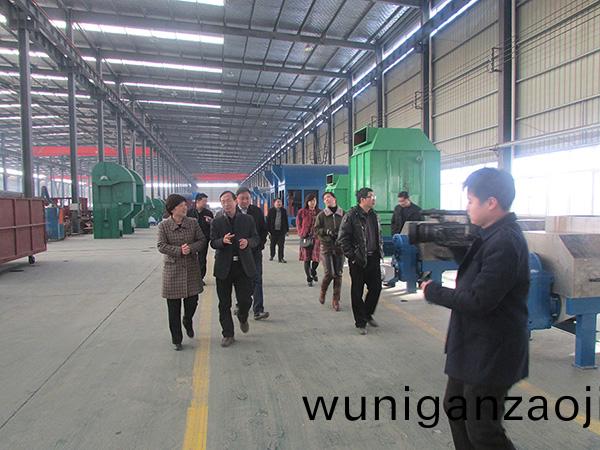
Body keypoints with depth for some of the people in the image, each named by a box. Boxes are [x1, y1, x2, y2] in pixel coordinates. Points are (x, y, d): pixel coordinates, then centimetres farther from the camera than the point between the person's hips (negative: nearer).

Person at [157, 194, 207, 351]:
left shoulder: (193, 223, 1)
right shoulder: (163, 225, -4)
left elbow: (202, 240, 1)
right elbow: (161, 246, -9)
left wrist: (191, 248, -17)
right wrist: (179, 250, -21)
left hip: (191, 268, 2)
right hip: (172, 269, -2)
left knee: (192, 301, 4)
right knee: (174, 307, 4)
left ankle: (188, 322, 40)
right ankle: (177, 340, 19)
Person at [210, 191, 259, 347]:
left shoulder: (247, 219, 4)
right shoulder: (217, 222, 3)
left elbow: (256, 239, 6)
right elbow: (213, 243, -2)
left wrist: (248, 242, -16)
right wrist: (223, 241, -23)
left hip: (244, 265, 0)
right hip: (224, 267, 1)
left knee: (245, 299, 0)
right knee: (224, 303, 7)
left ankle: (243, 318, 35)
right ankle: (228, 334, 22)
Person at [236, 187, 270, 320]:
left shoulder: (257, 211, 2)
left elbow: (264, 230, 7)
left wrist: (260, 245, -2)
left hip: (255, 251, 0)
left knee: (257, 280, -6)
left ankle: (258, 310, -6)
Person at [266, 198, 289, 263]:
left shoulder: (284, 211, 8)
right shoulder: (271, 210, 1)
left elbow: (286, 221, 11)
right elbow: (268, 221, -1)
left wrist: (287, 230, 8)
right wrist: (268, 230, -7)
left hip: (282, 231, 1)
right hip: (273, 231, -1)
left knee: (281, 245, -1)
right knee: (272, 245, 12)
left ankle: (280, 258, 4)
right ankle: (272, 256, 31)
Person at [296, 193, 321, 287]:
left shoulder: (319, 212, 8)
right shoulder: (302, 212, 3)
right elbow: (298, 224, 6)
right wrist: (302, 235, -4)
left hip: (316, 237, 1)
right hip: (306, 238, -1)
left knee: (316, 258, -8)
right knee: (307, 259, 3)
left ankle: (313, 272, 25)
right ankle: (309, 279, 16)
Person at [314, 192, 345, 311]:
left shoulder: (343, 214, 3)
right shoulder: (321, 215, 2)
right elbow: (316, 230, 1)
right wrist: (327, 231, -15)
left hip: (339, 247, 2)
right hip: (326, 247, -1)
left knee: (338, 274, 4)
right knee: (329, 273, -8)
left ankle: (336, 300, 16)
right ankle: (323, 291, 23)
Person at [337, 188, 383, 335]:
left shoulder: (374, 215, 10)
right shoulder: (351, 216, -12)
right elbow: (343, 238, -13)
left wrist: (380, 252, 12)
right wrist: (352, 256, -15)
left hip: (373, 258, 7)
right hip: (358, 260, -6)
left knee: (376, 287, 11)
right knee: (357, 292, 4)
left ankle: (368, 314, 33)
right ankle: (360, 322, 18)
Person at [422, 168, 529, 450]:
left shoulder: (504, 243, -25)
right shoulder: (492, 235, 7)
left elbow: (477, 302, -26)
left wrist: (432, 292, -15)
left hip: (490, 354, -10)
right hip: (474, 347, 10)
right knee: (455, 407, 23)